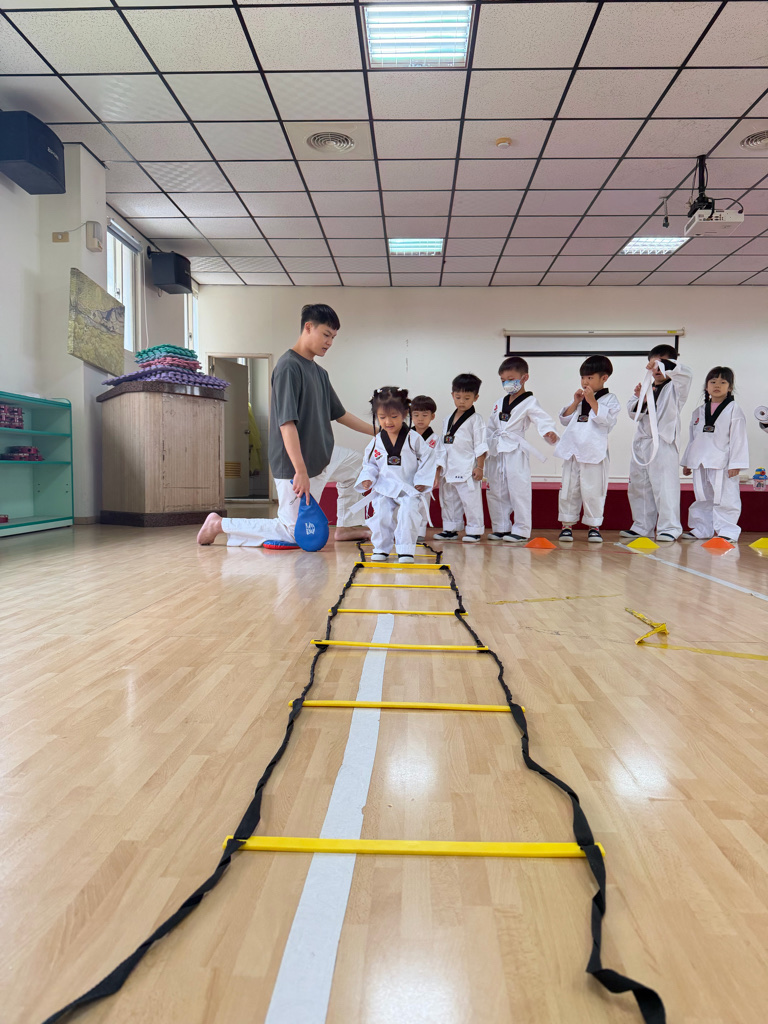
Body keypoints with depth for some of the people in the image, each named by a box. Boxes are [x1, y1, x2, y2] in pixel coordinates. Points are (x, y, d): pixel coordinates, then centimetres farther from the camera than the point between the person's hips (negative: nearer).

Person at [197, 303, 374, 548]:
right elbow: (287, 424, -24)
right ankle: (220, 524, 5)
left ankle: (345, 526, 27)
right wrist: (300, 471, -28)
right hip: (296, 465, -9)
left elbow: (340, 414, 20)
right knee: (293, 533, -4)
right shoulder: (289, 366, -17)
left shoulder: (319, 372, 11)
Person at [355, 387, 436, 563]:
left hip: (409, 489, -2)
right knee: (381, 515, -3)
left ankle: (406, 550, -5)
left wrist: (422, 481, -6)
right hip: (384, 489, 2)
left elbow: (427, 458, 0)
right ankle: (381, 549, 17)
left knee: (408, 513, -17)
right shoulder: (376, 442, 2)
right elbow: (369, 463, 13)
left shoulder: (414, 438, -5)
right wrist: (367, 478, -4)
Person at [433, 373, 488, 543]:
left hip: (468, 469, -7)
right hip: (449, 469, 7)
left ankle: (475, 531, 5)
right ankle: (450, 529, 25)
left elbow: (480, 445, -8)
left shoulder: (475, 419, -5)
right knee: (448, 499, 13)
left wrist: (479, 467, -12)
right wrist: (439, 466, 12)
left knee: (470, 499, -5)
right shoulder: (448, 420, 13)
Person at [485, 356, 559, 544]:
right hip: (496, 453, 7)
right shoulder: (499, 403, 17)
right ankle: (501, 528, 21)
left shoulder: (529, 403, -4)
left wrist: (549, 432, -36)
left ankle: (521, 530, 0)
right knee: (496, 491, 10)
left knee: (519, 491, -8)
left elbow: (542, 419, -16)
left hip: (515, 452, -7)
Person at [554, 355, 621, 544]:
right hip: (573, 450, 5)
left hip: (594, 452, -4)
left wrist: (592, 401, -13)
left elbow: (607, 419, -13)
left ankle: (594, 526, 11)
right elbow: (564, 420, 14)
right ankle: (566, 525, 14)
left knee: (593, 491, -2)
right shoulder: (579, 398, 17)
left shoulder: (610, 399, 3)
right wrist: (575, 403, 2)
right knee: (569, 489, 5)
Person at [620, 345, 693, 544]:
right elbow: (633, 413, 12)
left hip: (663, 443, -7)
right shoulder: (646, 387, 17)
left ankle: (669, 529, -3)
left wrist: (663, 363, -20)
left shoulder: (675, 387, 1)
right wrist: (640, 400, -8)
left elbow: (686, 372, -20)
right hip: (641, 443, 7)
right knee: (638, 486, 10)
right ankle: (642, 527, 20)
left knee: (665, 486, -10)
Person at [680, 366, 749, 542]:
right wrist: (687, 462, 16)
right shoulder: (699, 411, 13)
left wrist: (735, 464, -14)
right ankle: (701, 530, 22)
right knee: (703, 498, 13)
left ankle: (727, 531, 5)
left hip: (722, 464, -5)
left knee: (725, 498, -3)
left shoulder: (734, 410, -2)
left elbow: (738, 438, -7)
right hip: (701, 463, 5)